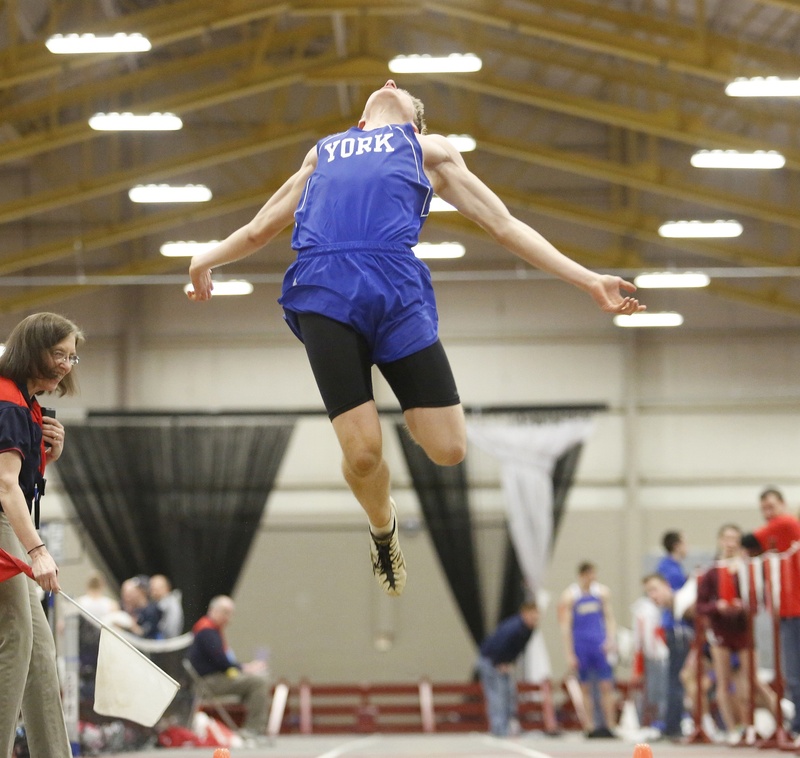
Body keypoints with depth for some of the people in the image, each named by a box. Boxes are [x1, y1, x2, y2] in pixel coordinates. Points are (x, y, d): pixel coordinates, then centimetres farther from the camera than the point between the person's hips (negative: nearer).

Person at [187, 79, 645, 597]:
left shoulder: (431, 149, 28)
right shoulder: (322, 153, 35)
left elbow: (504, 224, 23)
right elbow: (260, 229, 42)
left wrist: (590, 282, 16)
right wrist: (206, 258, 28)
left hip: (396, 285, -1)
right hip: (323, 287, 1)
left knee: (448, 448, -9)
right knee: (362, 452, -12)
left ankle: (410, 413, 26)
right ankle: (383, 526, 21)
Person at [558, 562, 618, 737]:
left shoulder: (602, 591, 6)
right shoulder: (569, 596, -3)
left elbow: (609, 618, 11)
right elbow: (565, 625, -3)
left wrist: (611, 640, -5)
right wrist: (569, 654, -6)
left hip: (600, 644, 2)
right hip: (580, 646, -2)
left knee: (606, 686, -4)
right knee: (585, 688, 3)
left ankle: (610, 726, -3)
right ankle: (591, 727, 8)